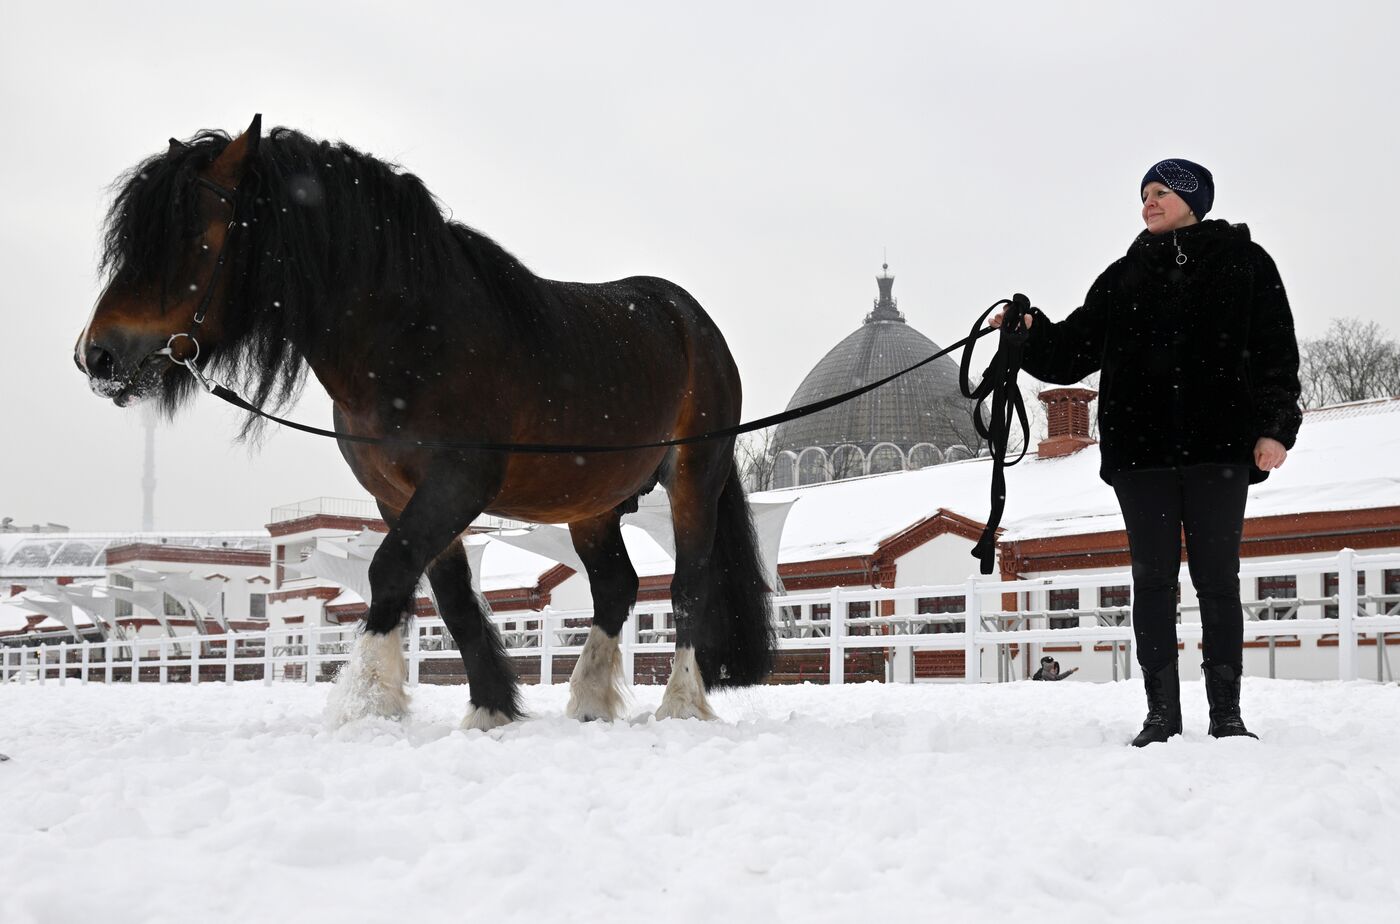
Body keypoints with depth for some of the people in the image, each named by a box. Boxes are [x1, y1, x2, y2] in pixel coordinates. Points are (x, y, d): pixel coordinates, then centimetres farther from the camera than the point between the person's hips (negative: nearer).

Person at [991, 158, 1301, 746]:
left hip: (1219, 449, -2)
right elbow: (1073, 351, 10)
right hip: (1139, 452, 3)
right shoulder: (1123, 277, 16)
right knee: (1153, 579, 2)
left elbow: (1276, 351, 3)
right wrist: (1032, 333, -9)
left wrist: (1276, 427, -8)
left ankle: (1226, 714, 5)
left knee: (1217, 579, 0)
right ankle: (1162, 714, 6)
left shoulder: (1243, 262, 8)